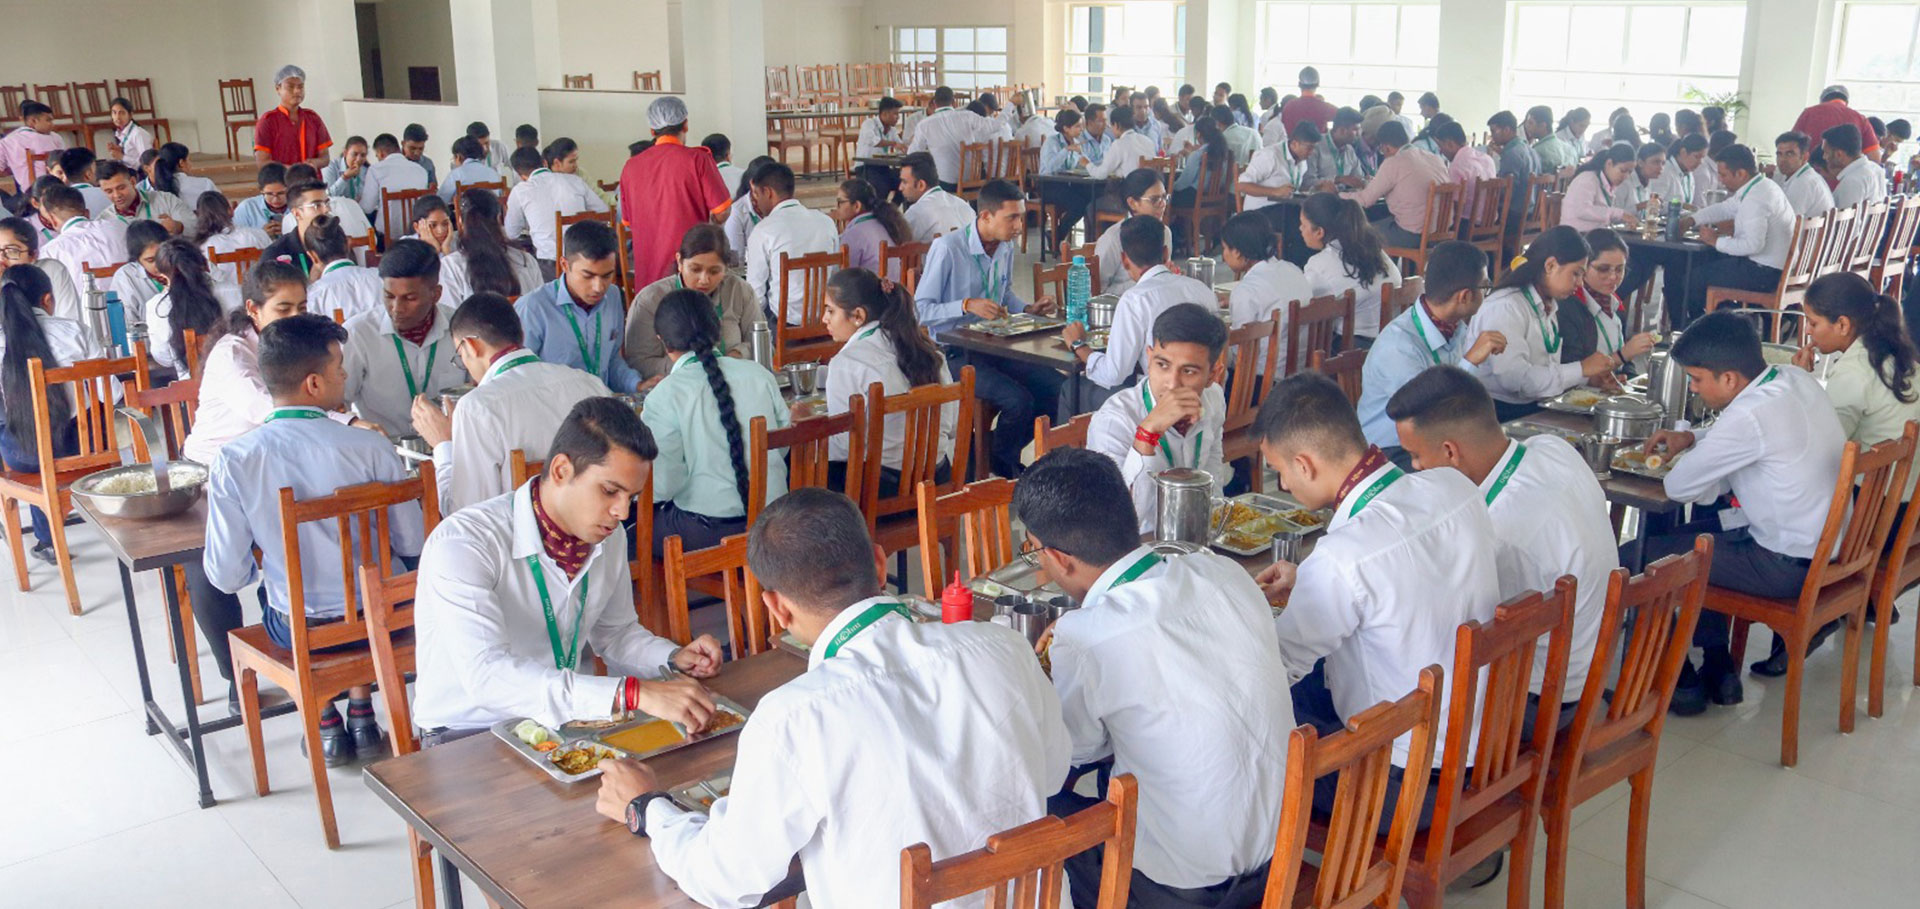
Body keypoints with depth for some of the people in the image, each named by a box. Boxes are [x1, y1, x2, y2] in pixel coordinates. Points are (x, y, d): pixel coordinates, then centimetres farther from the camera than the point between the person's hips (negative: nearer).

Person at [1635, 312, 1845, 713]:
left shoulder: (1750, 415, -27)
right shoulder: (1796, 378, 0)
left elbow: (1678, 487, -20)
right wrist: (1691, 438, 7)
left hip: (1790, 566, -9)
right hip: (1827, 541, 9)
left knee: (1643, 553, -3)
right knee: (1696, 534, 25)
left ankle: (1679, 680, 13)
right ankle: (1718, 668, 27)